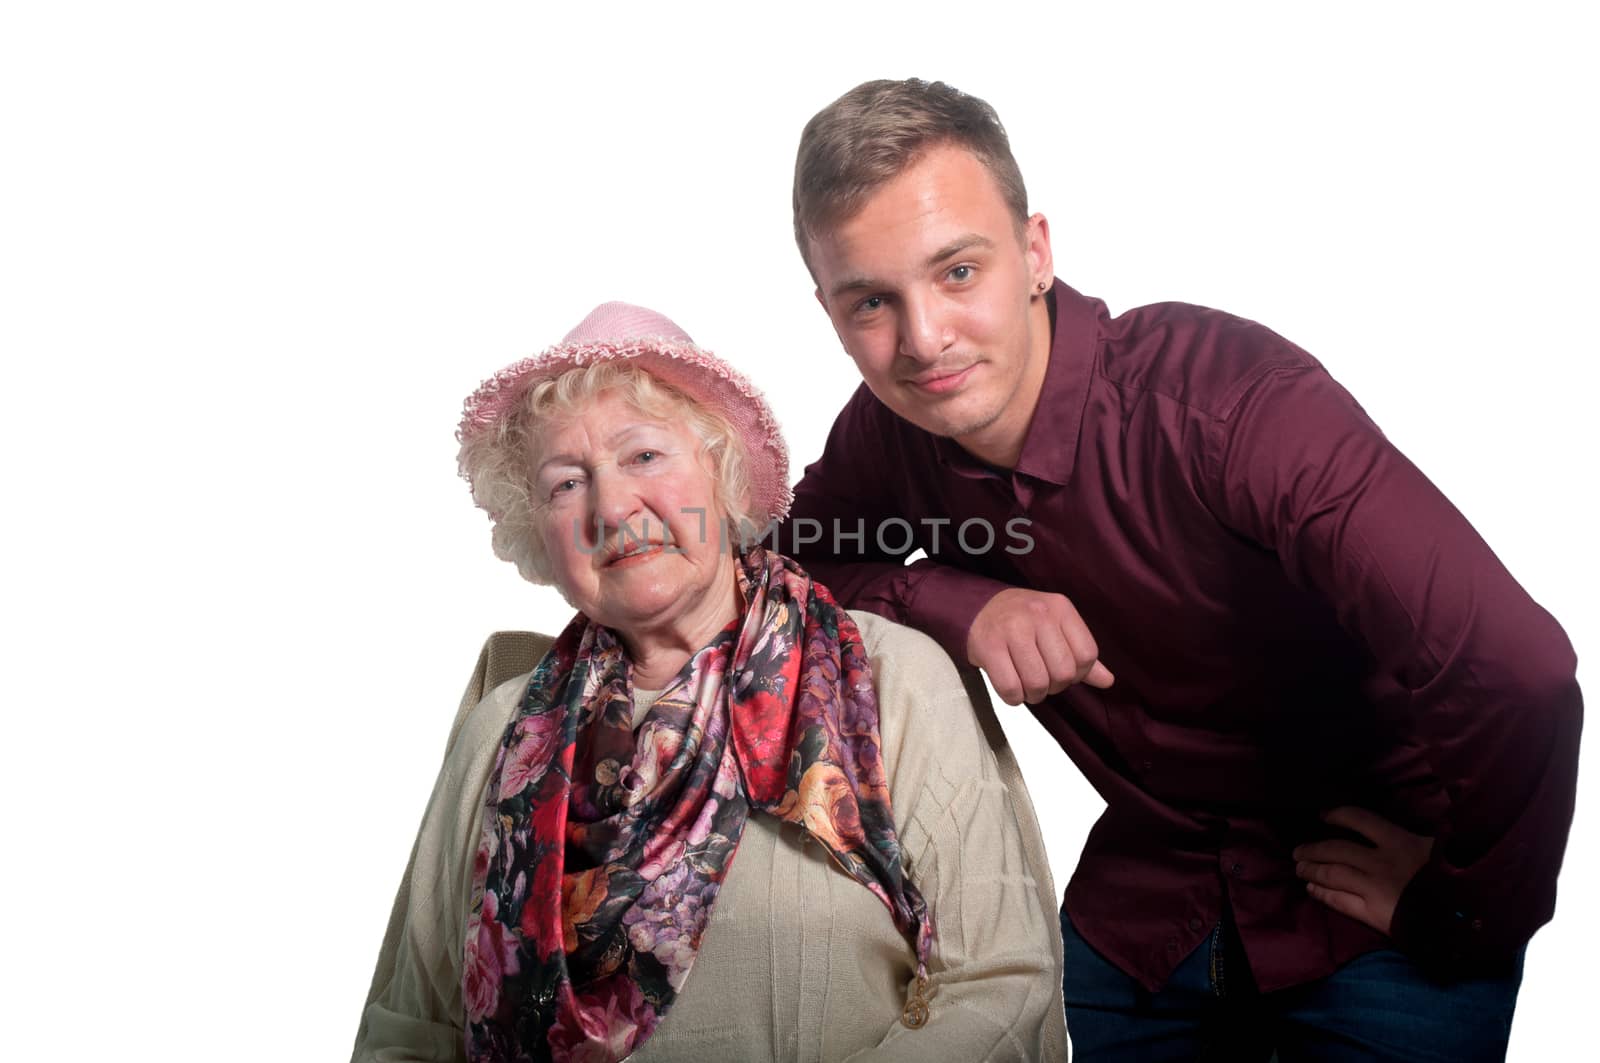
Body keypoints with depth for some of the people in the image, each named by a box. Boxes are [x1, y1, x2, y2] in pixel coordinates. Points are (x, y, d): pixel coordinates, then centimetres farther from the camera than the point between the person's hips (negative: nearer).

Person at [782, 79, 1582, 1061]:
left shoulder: (1229, 399, -32)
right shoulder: (887, 433, -13)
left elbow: (1518, 675, -36)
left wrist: (1461, 899, -19)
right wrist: (956, 604, -21)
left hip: (1367, 908, -4)